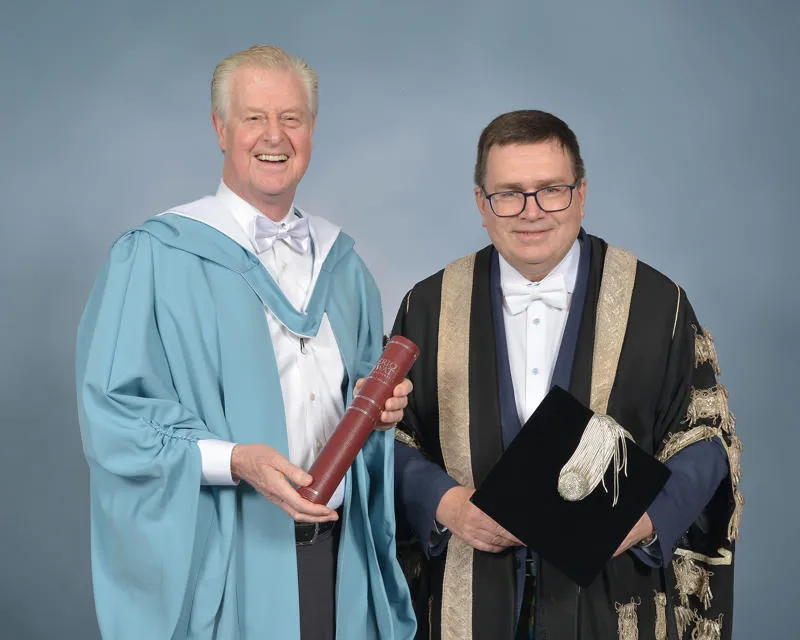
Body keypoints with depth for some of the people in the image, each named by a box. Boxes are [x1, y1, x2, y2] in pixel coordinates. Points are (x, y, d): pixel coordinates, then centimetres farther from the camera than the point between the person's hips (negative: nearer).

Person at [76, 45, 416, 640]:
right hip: (220, 563, -5)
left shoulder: (339, 260, 11)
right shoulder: (154, 256, -7)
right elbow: (112, 410, -13)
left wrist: (382, 401, -2)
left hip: (337, 548, 5)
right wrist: (236, 460, -24)